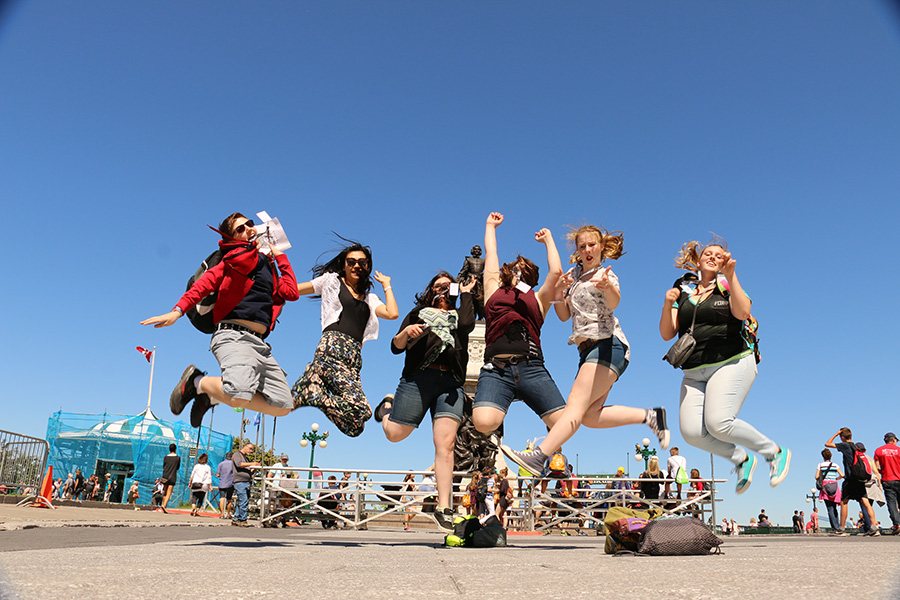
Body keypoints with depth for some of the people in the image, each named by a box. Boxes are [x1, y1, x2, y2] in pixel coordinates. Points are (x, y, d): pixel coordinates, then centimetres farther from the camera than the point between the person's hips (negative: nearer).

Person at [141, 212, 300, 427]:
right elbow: (206, 282, -3)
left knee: (282, 406, 0)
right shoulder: (237, 257, 10)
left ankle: (211, 396, 13)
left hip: (260, 344, 7)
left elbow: (291, 292, 17)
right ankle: (197, 381, 2)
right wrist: (178, 310, -18)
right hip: (234, 336, -7)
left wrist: (280, 256, 27)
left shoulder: (267, 265, 28)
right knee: (239, 395, -33)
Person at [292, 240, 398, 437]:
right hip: (333, 346, -5)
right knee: (360, 409, -28)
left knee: (354, 426, -13)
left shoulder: (370, 299, 27)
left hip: (354, 355, 5)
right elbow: (292, 290, 19)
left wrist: (386, 285, 21)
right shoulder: (332, 281, 18)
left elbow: (392, 314, 9)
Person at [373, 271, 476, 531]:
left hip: (451, 383, 0)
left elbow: (467, 324, -2)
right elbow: (396, 347, 14)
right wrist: (405, 332, -9)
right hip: (418, 377, 0)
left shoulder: (458, 315, 25)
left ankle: (443, 509, -12)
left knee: (446, 444, -12)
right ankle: (388, 406, 34)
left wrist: (466, 293, 13)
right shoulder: (419, 312, 23)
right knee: (394, 433, 0)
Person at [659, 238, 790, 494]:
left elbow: (743, 312, -15)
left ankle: (774, 451, 2)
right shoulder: (683, 292, 14)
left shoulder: (727, 287, 8)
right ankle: (741, 459, 12)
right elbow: (667, 334, 6)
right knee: (691, 431, -13)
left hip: (731, 363, -4)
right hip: (694, 373, 4)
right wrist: (668, 305, -9)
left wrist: (730, 276, -18)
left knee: (718, 423, -24)